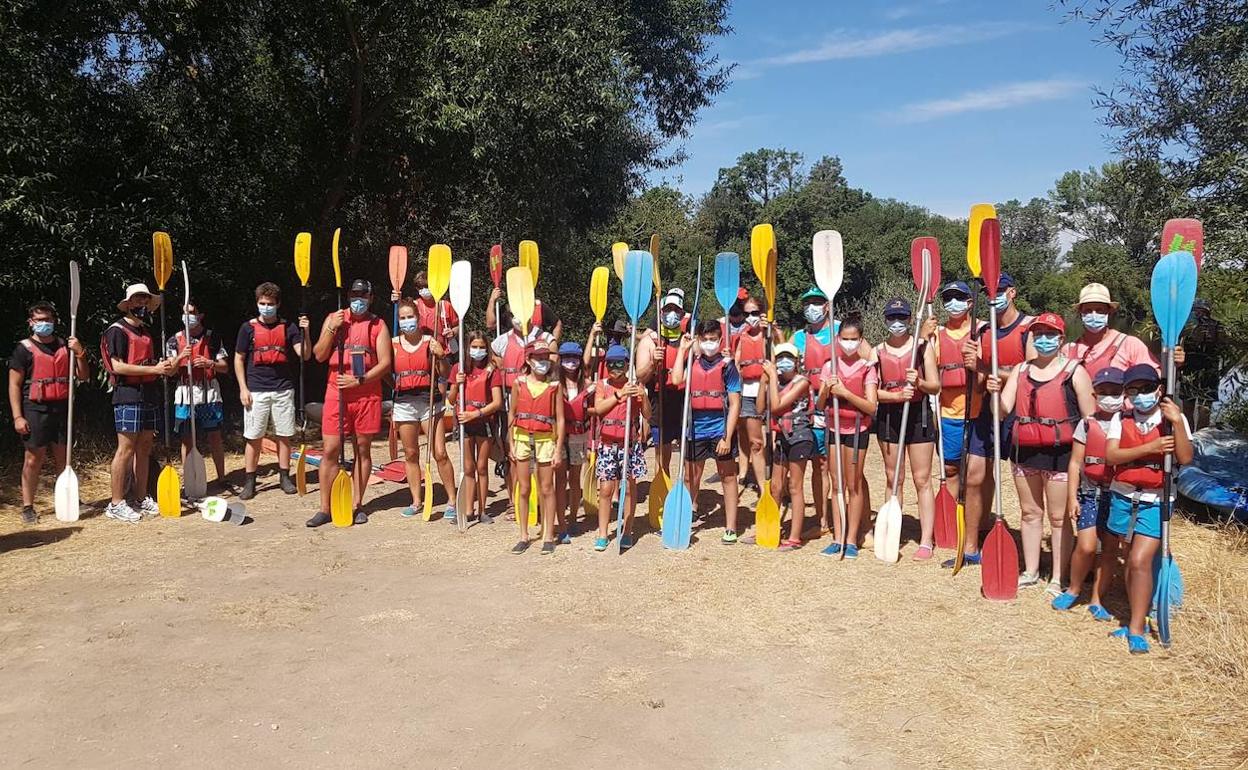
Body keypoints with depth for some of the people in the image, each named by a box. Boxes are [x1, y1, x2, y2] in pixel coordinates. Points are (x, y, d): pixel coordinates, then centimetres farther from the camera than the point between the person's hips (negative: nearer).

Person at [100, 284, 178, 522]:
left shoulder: (148, 331, 19)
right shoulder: (118, 330, -6)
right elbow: (117, 366, -15)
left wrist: (167, 366, 0)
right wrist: (153, 369, -19)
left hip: (150, 394, 8)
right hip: (128, 395, -8)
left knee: (144, 448, 10)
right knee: (126, 448, -7)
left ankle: (141, 498, 18)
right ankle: (115, 504, 0)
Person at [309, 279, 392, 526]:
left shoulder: (378, 325, 4)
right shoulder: (334, 319, 8)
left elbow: (385, 363, -3)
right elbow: (319, 356, 2)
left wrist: (359, 380, -13)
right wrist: (332, 329, -10)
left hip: (367, 395, 0)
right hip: (336, 394, 1)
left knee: (362, 450, 6)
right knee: (330, 450, -1)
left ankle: (356, 505, 16)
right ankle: (325, 508, 6)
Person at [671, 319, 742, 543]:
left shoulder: (727, 365, -4)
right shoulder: (691, 362, 5)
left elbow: (734, 404, -7)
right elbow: (677, 380, -16)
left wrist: (727, 437, -13)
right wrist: (682, 349, -7)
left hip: (720, 428, -3)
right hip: (695, 430, 3)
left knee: (728, 476, 7)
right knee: (690, 477, 13)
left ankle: (731, 527, 13)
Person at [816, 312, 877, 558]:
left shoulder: (867, 368, -5)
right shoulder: (830, 366, 4)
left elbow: (872, 407, -13)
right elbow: (819, 406, 3)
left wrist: (845, 392, -23)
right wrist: (826, 391, -17)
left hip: (857, 428, -3)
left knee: (854, 485, 2)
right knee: (836, 484, 7)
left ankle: (852, 540, 11)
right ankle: (838, 538, 13)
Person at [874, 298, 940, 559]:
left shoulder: (923, 346, 0)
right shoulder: (878, 351, 6)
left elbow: (935, 386, -3)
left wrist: (919, 383, -23)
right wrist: (898, 395, -18)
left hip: (918, 414, -2)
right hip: (888, 415, 2)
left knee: (922, 479, -1)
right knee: (892, 478, 9)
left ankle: (926, 541, 2)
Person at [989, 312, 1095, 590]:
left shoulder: (1075, 371, -4)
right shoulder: (1021, 370, 10)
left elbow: (1091, 418, -4)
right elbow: (1004, 410, 5)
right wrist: (995, 392, -16)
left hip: (1059, 452, -5)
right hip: (1025, 451, 5)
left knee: (1058, 517, 2)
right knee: (1030, 513, 14)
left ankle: (1059, 578, 12)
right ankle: (1030, 572, 26)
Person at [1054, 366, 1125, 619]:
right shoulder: (1087, 425, 1)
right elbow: (1075, 463, 2)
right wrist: (1072, 497, -3)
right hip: (1090, 494, -1)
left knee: (1110, 549, 4)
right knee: (1086, 546, -10)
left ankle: (1097, 599, 16)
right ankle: (1073, 589, 14)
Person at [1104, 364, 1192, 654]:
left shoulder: (1173, 419, -2)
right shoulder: (1121, 419, 2)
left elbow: (1185, 459, -13)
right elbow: (1111, 455, -10)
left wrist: (1177, 422, -22)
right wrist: (1149, 448, -19)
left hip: (1156, 501, -3)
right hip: (1123, 497, 3)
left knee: (1140, 561, -11)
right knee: (1131, 561, 11)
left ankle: (1136, 630, -3)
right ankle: (1138, 618, 27)